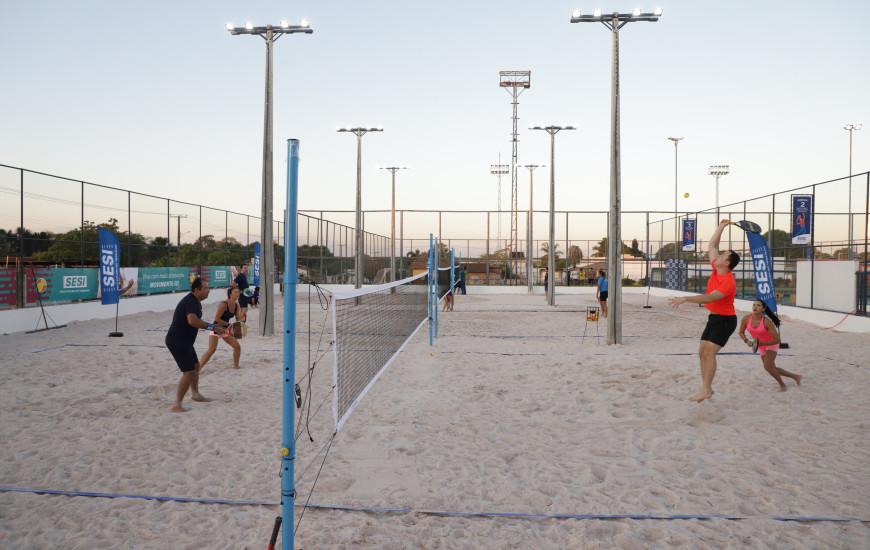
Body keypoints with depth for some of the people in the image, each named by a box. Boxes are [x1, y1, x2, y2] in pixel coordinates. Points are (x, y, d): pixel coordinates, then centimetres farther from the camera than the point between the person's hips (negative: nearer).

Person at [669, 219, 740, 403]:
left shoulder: (728, 283, -25)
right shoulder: (716, 269, 1)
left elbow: (708, 299, -36)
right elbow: (711, 247, 13)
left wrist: (685, 299, -42)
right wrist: (721, 227, 14)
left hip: (725, 320, -9)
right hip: (714, 318, 9)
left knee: (709, 352, -17)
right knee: (702, 352, 5)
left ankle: (705, 390, -15)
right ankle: (707, 387, 11)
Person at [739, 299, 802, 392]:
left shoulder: (767, 321, -28)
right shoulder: (746, 319, -17)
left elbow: (777, 340, -23)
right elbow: (741, 332, 1)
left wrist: (761, 344, -30)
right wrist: (747, 341, -17)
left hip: (772, 344, -6)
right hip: (761, 347, 6)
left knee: (767, 366, -25)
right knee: (772, 369, 16)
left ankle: (782, 385, -1)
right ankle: (795, 376, 39)